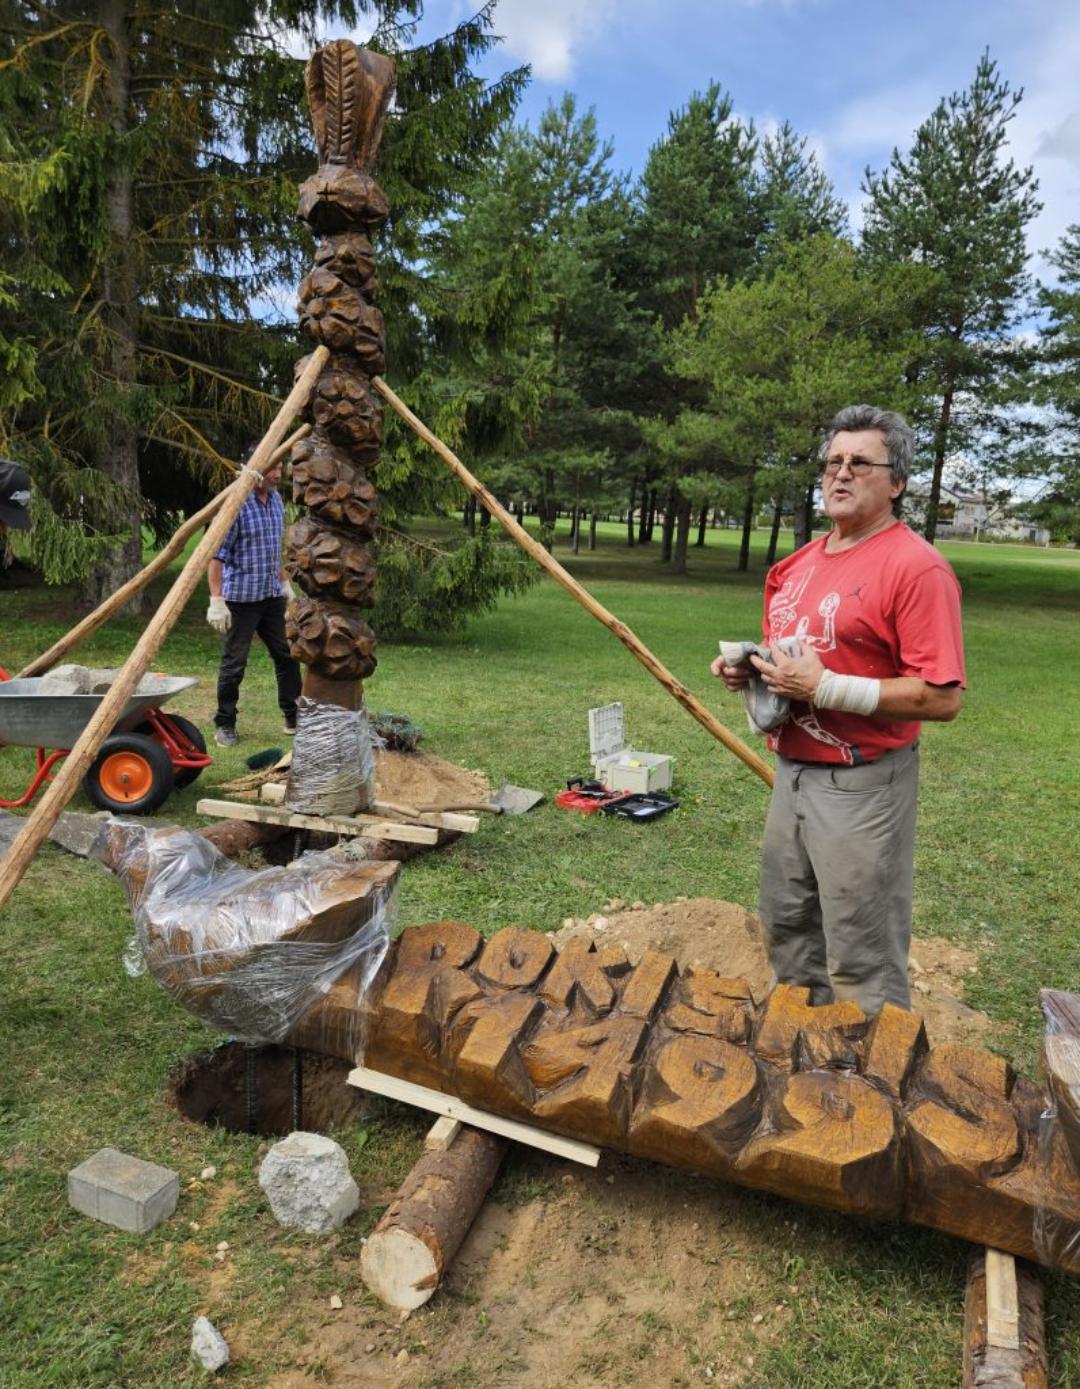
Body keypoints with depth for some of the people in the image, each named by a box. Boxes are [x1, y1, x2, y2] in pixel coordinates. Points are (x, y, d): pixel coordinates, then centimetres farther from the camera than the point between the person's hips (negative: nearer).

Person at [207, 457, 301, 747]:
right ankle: (224, 725, 14)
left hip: (271, 595, 7)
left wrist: (285, 583, 20)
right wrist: (216, 600, -20)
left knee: (287, 656, 9)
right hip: (241, 597, -7)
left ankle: (294, 718, 18)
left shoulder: (276, 500, 9)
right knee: (233, 664, 0)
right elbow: (217, 555, -16)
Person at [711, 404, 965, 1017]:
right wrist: (750, 668, 0)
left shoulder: (916, 567, -15)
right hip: (792, 774, 9)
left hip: (862, 787, -8)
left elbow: (944, 697, -21)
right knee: (788, 931, 22)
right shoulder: (800, 563, 10)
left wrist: (825, 687, -25)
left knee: (861, 965, 3)